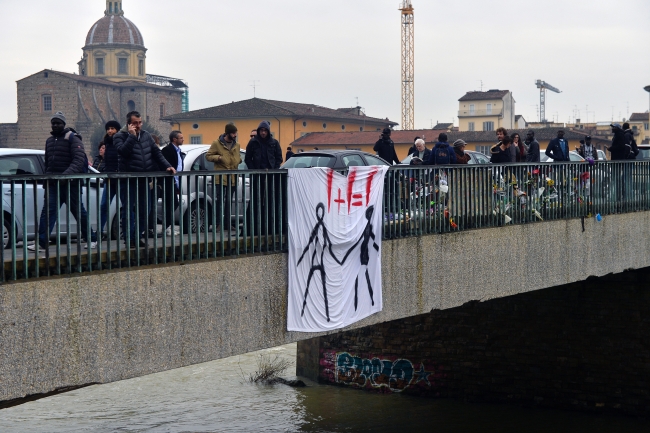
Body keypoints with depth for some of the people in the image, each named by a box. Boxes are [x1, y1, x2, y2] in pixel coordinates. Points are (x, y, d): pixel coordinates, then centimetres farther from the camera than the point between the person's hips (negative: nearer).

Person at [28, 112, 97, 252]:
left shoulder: (72, 138, -5)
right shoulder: (49, 140, 17)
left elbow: (79, 160, -18)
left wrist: (67, 174, -31)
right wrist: (46, 180, 19)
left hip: (70, 183, -5)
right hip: (53, 184, 6)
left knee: (79, 212, 4)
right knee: (47, 212, -6)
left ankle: (91, 239, 17)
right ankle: (41, 242, -11)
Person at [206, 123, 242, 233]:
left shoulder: (236, 145, 13)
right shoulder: (217, 143, -4)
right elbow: (208, 156, -2)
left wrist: (239, 160, 2)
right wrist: (218, 157, -19)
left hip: (232, 178, 5)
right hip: (221, 177, -5)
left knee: (229, 201, 12)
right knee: (220, 200, -5)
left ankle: (228, 223, 19)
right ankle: (218, 224, 1)